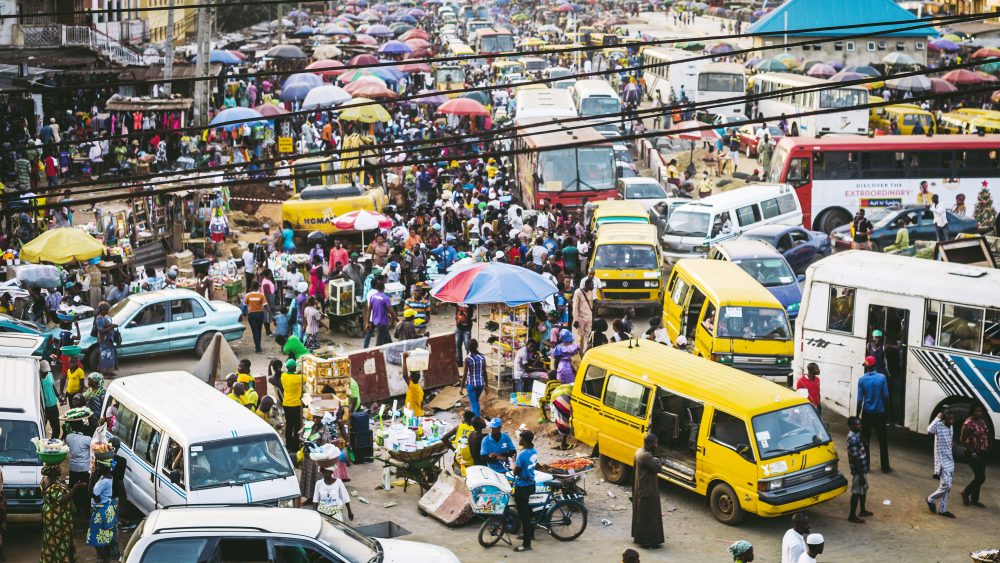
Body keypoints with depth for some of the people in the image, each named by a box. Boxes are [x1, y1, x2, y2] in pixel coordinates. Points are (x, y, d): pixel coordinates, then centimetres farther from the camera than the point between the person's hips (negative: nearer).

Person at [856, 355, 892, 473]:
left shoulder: (862, 380, -9)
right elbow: (886, 396, -5)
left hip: (867, 413, 0)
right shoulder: (882, 378, -9)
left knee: (865, 440, 10)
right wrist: (886, 409, 12)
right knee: (883, 441, 8)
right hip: (880, 413, 0)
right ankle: (885, 467, 9)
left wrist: (857, 414, 5)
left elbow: (860, 399, -6)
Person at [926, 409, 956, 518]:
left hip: (950, 461, 8)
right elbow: (929, 430, -40)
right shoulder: (939, 427, -15)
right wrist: (938, 418, -32)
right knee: (946, 485, -12)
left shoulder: (950, 428, 9)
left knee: (946, 486, 10)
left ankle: (942, 509, 17)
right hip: (942, 461, -8)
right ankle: (931, 499, 10)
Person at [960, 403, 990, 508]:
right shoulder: (969, 423, -18)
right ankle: (966, 493, 15)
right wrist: (973, 452, -18)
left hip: (982, 453, 7)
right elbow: (962, 440, -16)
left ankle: (974, 499, 26)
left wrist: (987, 447, 7)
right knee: (981, 477, -7)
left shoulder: (982, 421, 4)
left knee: (979, 477, 13)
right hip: (973, 454, -7)